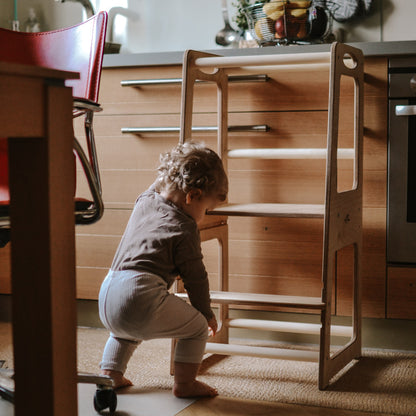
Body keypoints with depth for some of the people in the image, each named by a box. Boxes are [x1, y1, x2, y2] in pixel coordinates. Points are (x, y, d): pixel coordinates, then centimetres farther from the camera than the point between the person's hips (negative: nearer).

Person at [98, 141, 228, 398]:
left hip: (106, 300, 8)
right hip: (141, 300, -8)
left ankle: (110, 373, 37)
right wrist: (207, 313, 18)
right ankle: (185, 383, 12)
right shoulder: (185, 230, -2)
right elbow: (195, 277, 4)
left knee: (124, 330, 40)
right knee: (197, 327, 9)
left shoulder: (145, 202, 17)